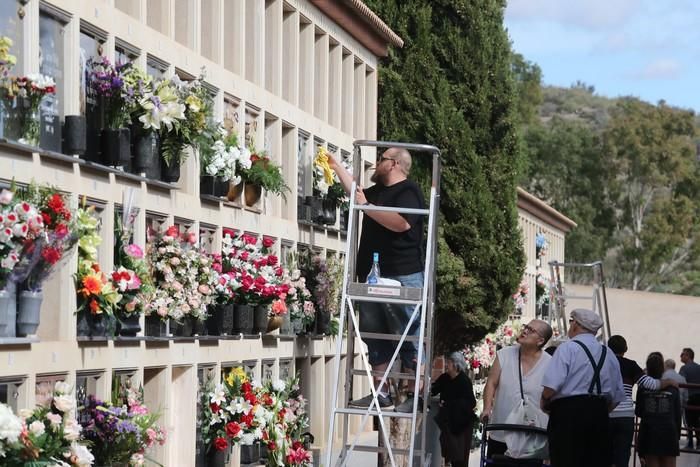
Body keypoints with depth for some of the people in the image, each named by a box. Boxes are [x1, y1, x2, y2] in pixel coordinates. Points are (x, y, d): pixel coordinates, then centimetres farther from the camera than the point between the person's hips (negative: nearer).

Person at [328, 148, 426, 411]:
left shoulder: (408, 191, -6)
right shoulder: (378, 191, 21)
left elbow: (401, 223, -22)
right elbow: (355, 191, 41)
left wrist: (366, 206, -16)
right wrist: (337, 167, 40)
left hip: (402, 276, -9)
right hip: (373, 276, 9)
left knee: (408, 337, -9)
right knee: (374, 336, 7)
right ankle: (381, 392, 9)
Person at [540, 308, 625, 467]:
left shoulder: (567, 348, -4)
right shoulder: (608, 354, 16)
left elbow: (552, 386, -14)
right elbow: (617, 396, 20)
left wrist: (544, 404, 3)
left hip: (568, 413, -6)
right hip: (599, 416, 6)